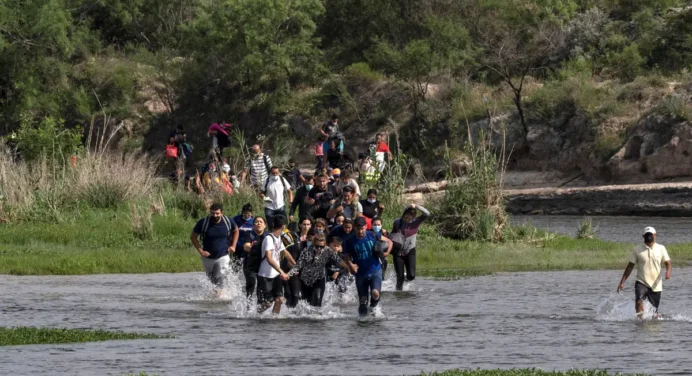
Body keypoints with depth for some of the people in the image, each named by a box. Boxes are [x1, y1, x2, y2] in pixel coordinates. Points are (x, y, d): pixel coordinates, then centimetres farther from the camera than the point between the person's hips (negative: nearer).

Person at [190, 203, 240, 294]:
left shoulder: (228, 222, -11)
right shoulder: (203, 223, -16)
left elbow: (236, 231, 11)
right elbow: (193, 236, -5)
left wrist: (233, 246, 2)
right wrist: (200, 250, -13)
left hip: (223, 257, -1)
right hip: (208, 257, 1)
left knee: (220, 277, -17)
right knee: (211, 279, 15)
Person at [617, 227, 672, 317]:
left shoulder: (661, 249, 3)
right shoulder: (637, 250, 1)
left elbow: (668, 264, 4)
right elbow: (630, 266, 5)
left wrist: (668, 272, -20)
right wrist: (622, 282, 0)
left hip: (656, 285, 1)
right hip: (641, 283, -1)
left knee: (654, 311, 6)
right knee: (639, 301, -29)